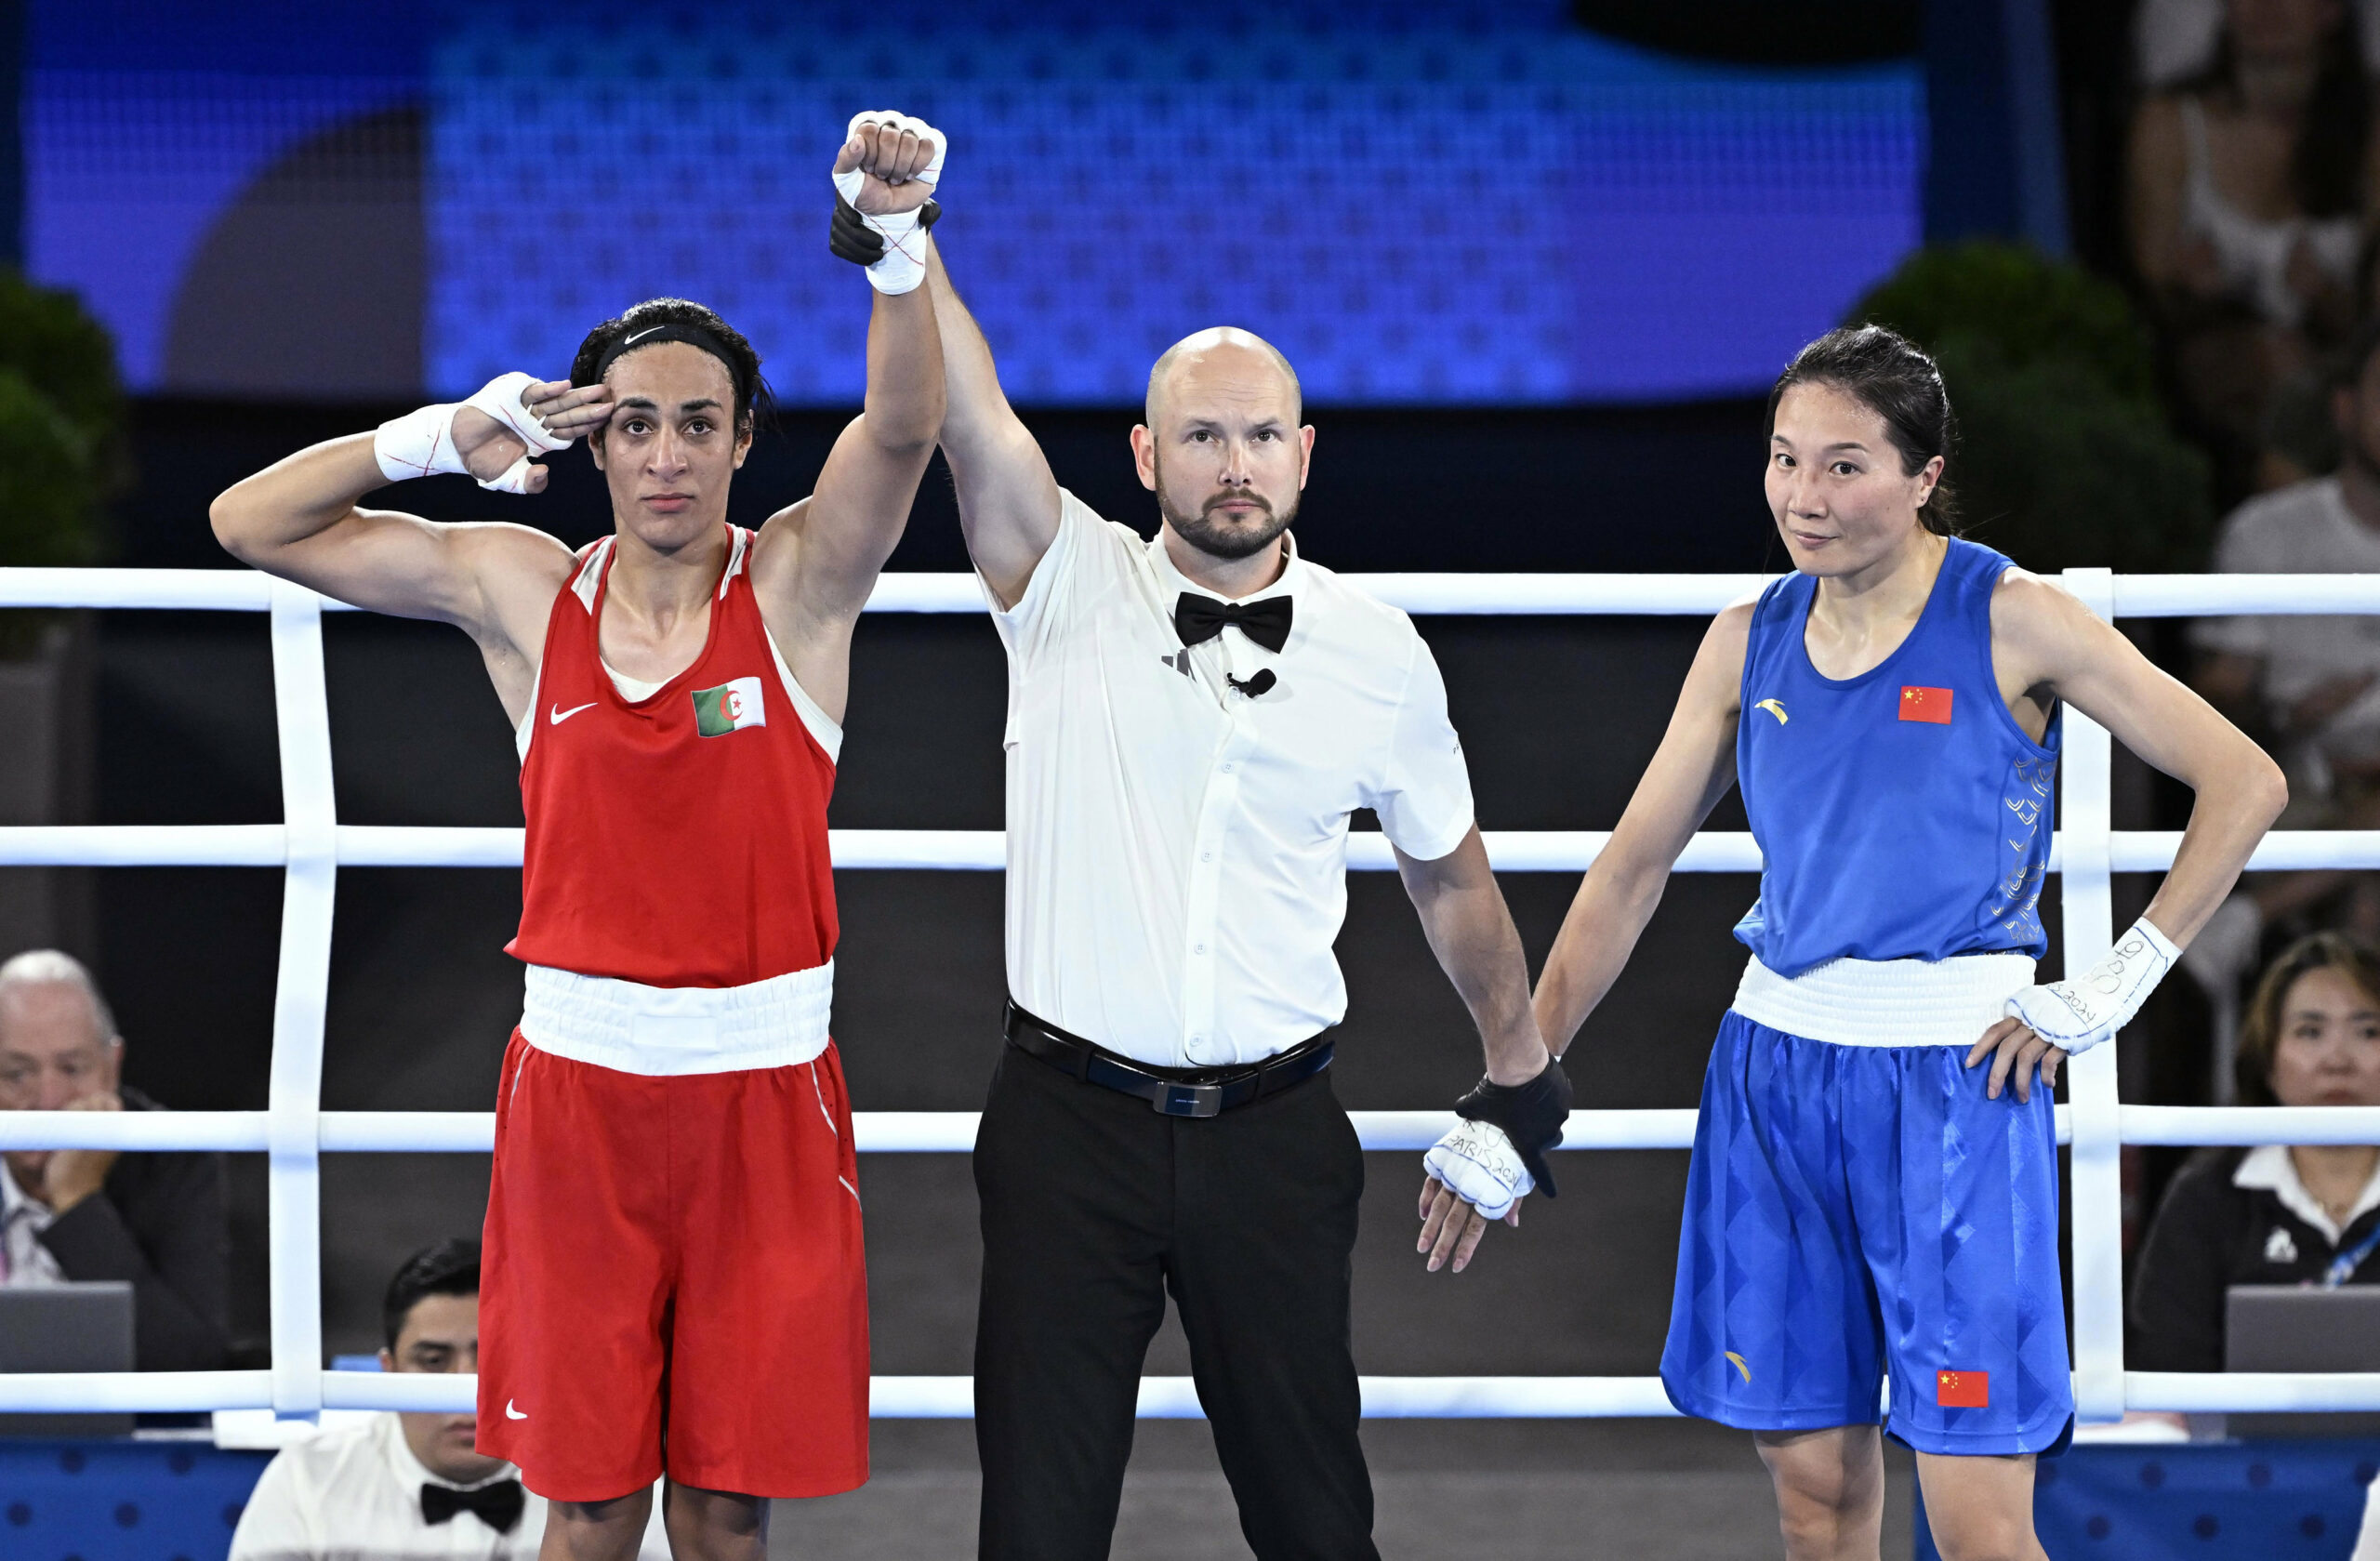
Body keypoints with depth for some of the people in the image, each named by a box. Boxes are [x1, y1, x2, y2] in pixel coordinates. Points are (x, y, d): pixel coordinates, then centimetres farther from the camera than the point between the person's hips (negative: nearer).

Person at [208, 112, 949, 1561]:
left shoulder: (798, 585, -2)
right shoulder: (522, 594, 3)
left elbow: (903, 428, -21)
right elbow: (253, 521, 4)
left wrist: (897, 236, -38)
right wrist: (443, 438, -8)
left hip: (765, 1088, -1)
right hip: (579, 1079, 1)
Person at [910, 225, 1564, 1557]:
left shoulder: (1379, 652, 5)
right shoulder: (1069, 585, -1)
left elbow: (1450, 872, 18)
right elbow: (968, 412, -17)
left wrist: (1522, 1071, 25)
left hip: (1274, 1134, 1)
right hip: (1072, 1113, -1)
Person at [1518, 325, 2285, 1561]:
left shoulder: (2010, 623, -5)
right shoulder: (1751, 641, 8)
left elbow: (2244, 783, -5)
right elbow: (1632, 867, 13)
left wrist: (2110, 993, -8)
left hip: (1953, 1075, -4)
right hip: (1774, 1068, 4)